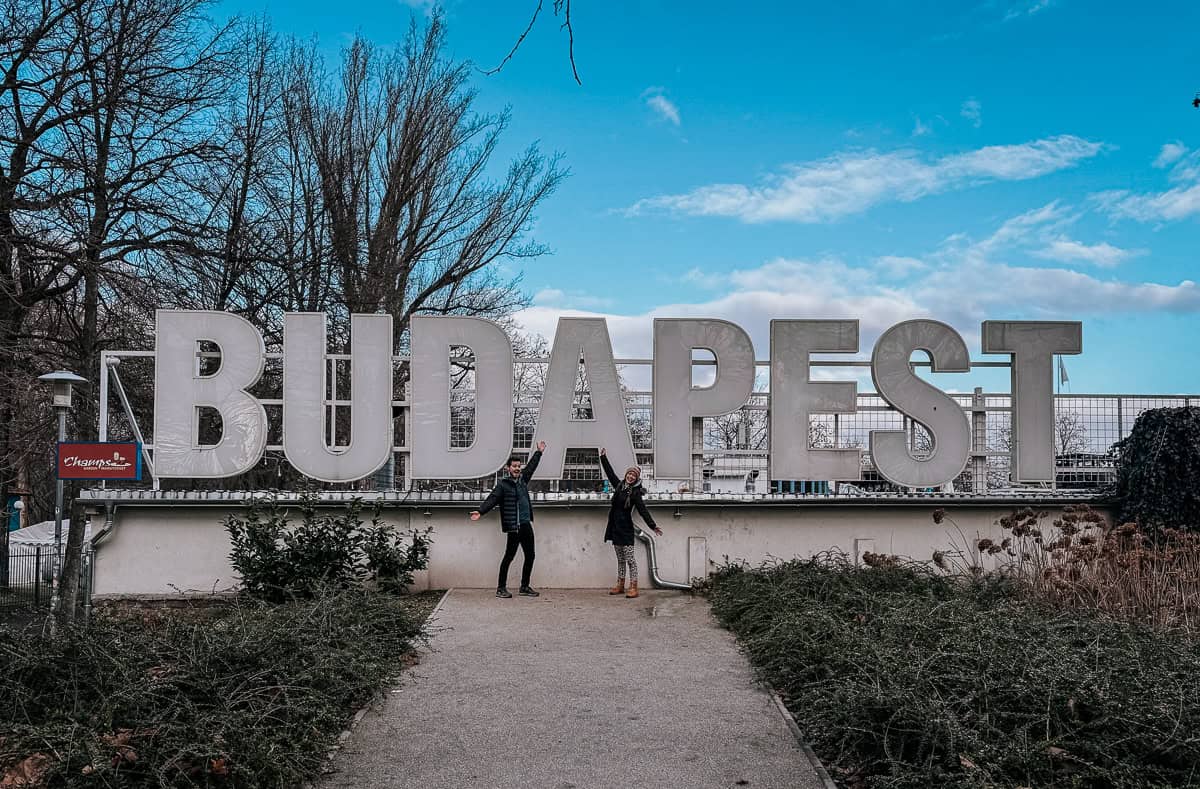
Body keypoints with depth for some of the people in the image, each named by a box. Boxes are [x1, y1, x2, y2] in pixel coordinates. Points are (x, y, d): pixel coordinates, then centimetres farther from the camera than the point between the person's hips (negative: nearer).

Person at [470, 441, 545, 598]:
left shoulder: (523, 479, 14)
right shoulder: (503, 484, -6)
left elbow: (531, 466, 30)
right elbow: (492, 499, -16)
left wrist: (539, 452, 39)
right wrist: (480, 511, -30)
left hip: (526, 524, 7)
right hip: (514, 526, -7)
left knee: (530, 556, 10)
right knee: (509, 556, -4)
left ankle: (525, 587, 20)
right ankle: (501, 588, 4)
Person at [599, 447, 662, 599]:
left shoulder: (635, 493, -8)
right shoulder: (619, 485, 8)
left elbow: (642, 510, -14)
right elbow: (610, 472, 20)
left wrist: (652, 525, -22)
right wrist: (603, 458, 25)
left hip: (626, 528, -6)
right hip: (615, 527, 6)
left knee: (630, 559, -6)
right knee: (620, 559, 13)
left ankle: (633, 587, -6)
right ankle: (620, 585, 19)